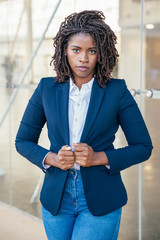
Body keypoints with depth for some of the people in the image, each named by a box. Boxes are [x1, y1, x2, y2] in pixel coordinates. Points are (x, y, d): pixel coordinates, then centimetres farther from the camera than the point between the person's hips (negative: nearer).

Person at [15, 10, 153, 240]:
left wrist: (98, 158, -16)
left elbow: (143, 147, -2)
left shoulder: (117, 91, -5)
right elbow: (23, 141, 7)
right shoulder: (47, 89, 1)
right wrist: (51, 159, -12)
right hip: (57, 198, 3)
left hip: (100, 201, -3)